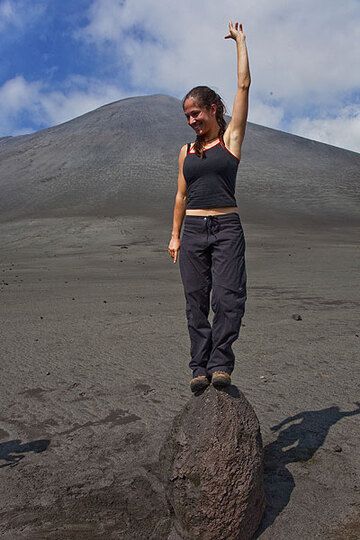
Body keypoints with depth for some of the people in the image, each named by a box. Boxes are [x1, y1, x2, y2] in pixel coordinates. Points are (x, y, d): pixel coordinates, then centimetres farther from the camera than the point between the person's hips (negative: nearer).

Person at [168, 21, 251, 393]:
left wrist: (240, 40, 13)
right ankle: (200, 367, 8)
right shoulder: (186, 151, 16)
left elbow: (244, 85, 3)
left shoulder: (231, 138, 6)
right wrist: (175, 236, 11)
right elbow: (181, 196, 16)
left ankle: (220, 363, -1)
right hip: (193, 231, 4)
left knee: (229, 298, -12)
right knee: (196, 303, 2)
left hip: (226, 228, -3)